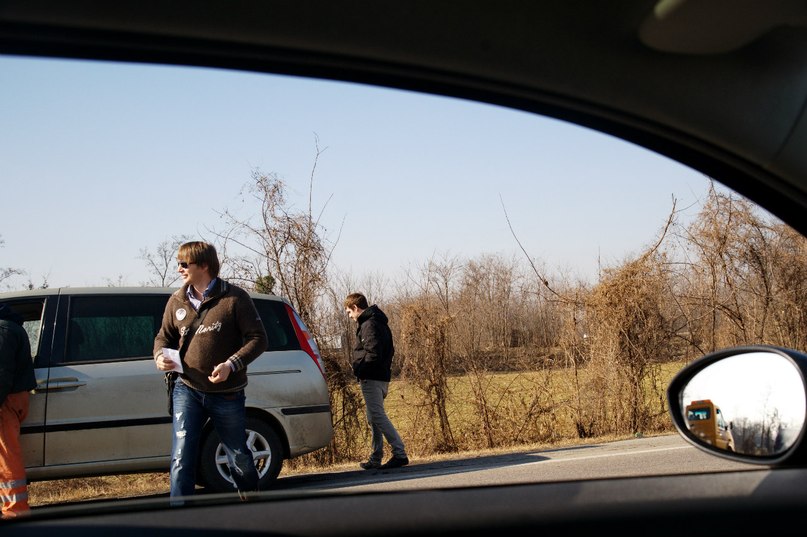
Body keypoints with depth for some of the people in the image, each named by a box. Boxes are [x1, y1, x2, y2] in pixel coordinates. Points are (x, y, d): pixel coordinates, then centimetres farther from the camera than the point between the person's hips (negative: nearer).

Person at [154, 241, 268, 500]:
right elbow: (164, 336, 16)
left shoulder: (234, 298, -9)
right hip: (188, 391, 3)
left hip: (227, 394, -2)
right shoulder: (177, 301, 5)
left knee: (239, 457, 14)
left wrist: (231, 364, -22)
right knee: (181, 458, -7)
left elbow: (257, 338, -9)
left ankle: (251, 500, 39)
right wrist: (160, 356, -7)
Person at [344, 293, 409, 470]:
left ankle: (400, 453, -14)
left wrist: (358, 368, -10)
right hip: (382, 377, 10)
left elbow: (373, 354, -23)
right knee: (374, 418, 14)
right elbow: (389, 350, 20)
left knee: (378, 416, -10)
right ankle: (375, 459, 18)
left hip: (371, 378, -10)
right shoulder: (379, 322, 17)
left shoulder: (369, 325, -14)